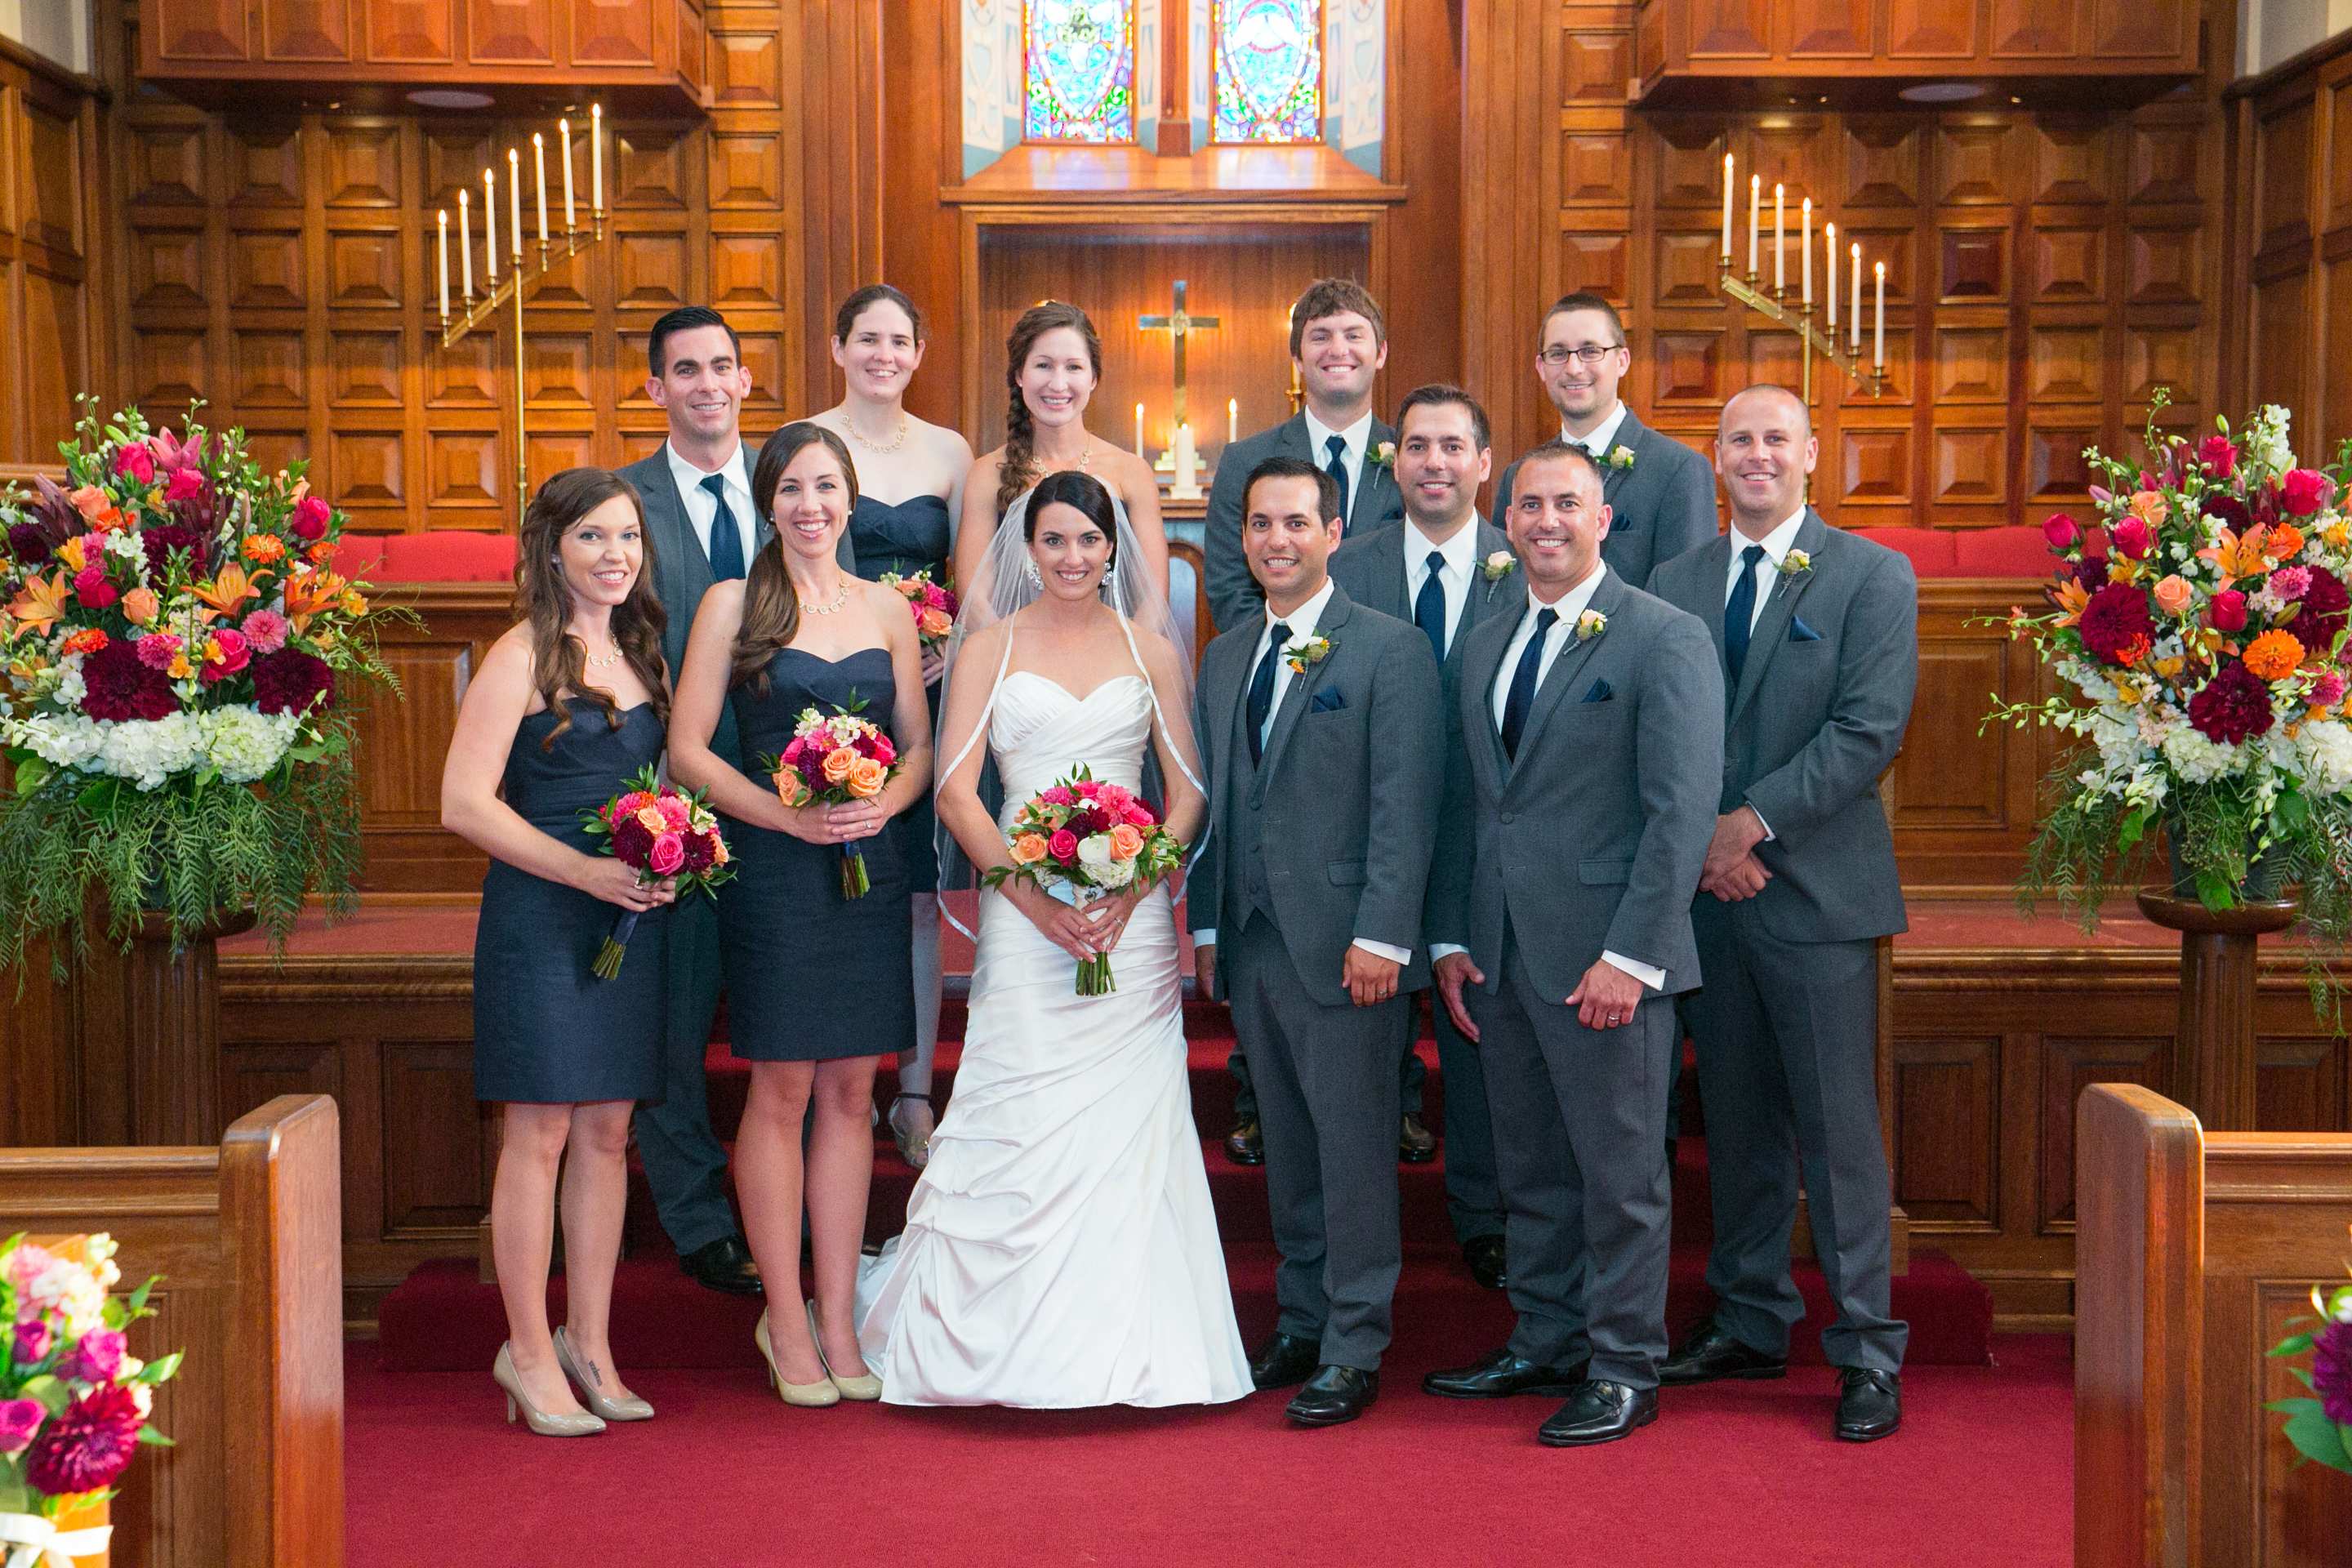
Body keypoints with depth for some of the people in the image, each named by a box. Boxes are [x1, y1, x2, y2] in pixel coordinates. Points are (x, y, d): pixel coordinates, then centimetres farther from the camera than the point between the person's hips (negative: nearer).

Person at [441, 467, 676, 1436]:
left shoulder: (641, 649, 13)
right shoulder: (524, 656, -7)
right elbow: (464, 803, -13)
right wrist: (586, 871, -18)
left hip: (632, 914, 6)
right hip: (540, 915, -6)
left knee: (608, 1131, 10)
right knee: (539, 1132, -1)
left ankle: (590, 1343, 20)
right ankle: (530, 1352, 11)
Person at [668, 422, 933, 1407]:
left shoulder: (888, 610, 10)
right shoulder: (732, 605, 0)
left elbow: (919, 745, 12)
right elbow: (689, 748, -4)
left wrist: (882, 803, -9)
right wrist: (788, 813, -16)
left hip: (871, 870, 3)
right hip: (774, 872, -3)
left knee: (851, 1092, 7)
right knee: (782, 1093, 1)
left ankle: (836, 1316, 16)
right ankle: (786, 1320, 13)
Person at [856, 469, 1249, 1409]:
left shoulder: (1148, 647, 10)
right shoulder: (989, 648, 6)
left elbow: (1188, 786, 7)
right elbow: (955, 791, -1)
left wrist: (1134, 887, -9)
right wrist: (1036, 896, -12)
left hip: (1131, 912, 2)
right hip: (1023, 908, -1)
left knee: (1128, 1127, 1)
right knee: (1020, 1122, -4)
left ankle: (1125, 1345, 11)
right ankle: (1005, 1338, 9)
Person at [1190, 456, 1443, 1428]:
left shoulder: (1391, 649, -4)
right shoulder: (1224, 657, 15)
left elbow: (1405, 807, -10)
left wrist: (1381, 936, -16)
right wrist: (1205, 924, 11)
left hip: (1343, 946, -6)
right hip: (1252, 946, 6)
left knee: (1354, 1148, 0)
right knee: (1287, 1148, 13)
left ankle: (1354, 1350, 9)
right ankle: (1301, 1323, 24)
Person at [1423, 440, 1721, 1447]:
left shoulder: (1666, 639, -6)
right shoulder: (1484, 645, 15)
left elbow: (1682, 810, -12)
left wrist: (1629, 955, -17)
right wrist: (1450, 939, 9)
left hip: (1605, 957, -6)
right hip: (1500, 955, 6)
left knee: (1620, 1172, 3)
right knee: (1530, 1170, 15)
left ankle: (1623, 1372, 15)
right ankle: (1545, 1345, 28)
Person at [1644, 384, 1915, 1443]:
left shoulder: (1873, 577, -1)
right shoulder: (1673, 584, 12)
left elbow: (1868, 730, -11)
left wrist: (1751, 822, -15)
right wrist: (1699, 841, -7)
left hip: (1818, 890, -4)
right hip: (1707, 890, 4)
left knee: (1838, 1126, -2)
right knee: (1735, 1119, 12)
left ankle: (1866, 1351, 8)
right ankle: (1750, 1324, 24)